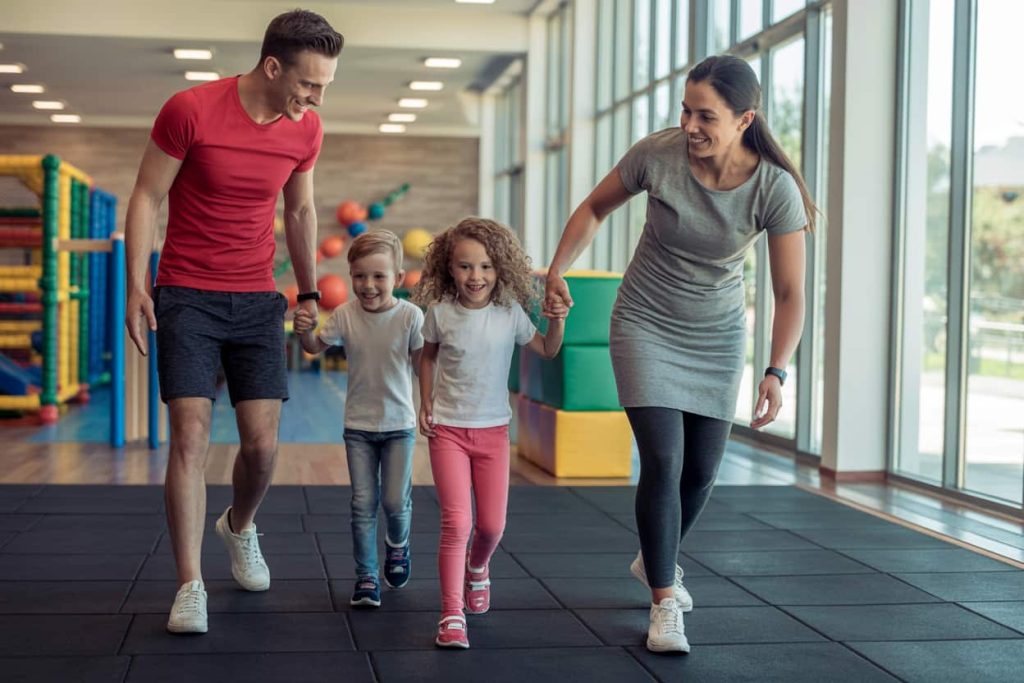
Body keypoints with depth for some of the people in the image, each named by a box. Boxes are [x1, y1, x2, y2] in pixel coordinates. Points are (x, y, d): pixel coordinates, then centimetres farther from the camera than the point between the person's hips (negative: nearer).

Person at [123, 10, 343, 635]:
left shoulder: (306, 130, -1)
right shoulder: (190, 110, -14)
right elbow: (147, 197, -5)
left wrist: (310, 290, 19)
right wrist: (137, 285, -9)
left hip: (258, 301, 4)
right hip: (187, 296, -3)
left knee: (263, 445, 0)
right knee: (191, 437, -11)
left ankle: (240, 526, 32)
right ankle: (190, 585, -5)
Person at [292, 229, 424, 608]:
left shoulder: (410, 315, -12)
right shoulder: (345, 315, -6)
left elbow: (423, 364, -7)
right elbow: (315, 346, 3)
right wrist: (304, 330, -18)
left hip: (399, 423, -1)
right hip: (359, 424, 1)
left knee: (395, 501, -2)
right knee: (363, 503, 1)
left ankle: (398, 544, 32)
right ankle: (366, 576, 12)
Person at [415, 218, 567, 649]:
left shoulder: (509, 312, -6)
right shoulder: (440, 312, -8)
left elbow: (547, 351, 7)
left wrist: (557, 321, -11)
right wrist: (426, 404, 2)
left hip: (493, 430, 2)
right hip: (448, 430, -2)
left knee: (492, 525, 5)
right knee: (456, 523, -11)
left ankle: (477, 568, 41)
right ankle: (452, 616, -6)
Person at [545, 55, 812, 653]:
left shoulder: (775, 188, -21)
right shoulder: (657, 154, -21)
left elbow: (790, 293, -16)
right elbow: (596, 208, -2)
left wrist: (777, 372, -24)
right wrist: (557, 270, -10)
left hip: (718, 337, 2)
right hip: (646, 327, -2)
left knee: (702, 469, 9)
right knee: (663, 461, -14)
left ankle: (655, 561, 37)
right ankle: (665, 604, -2)